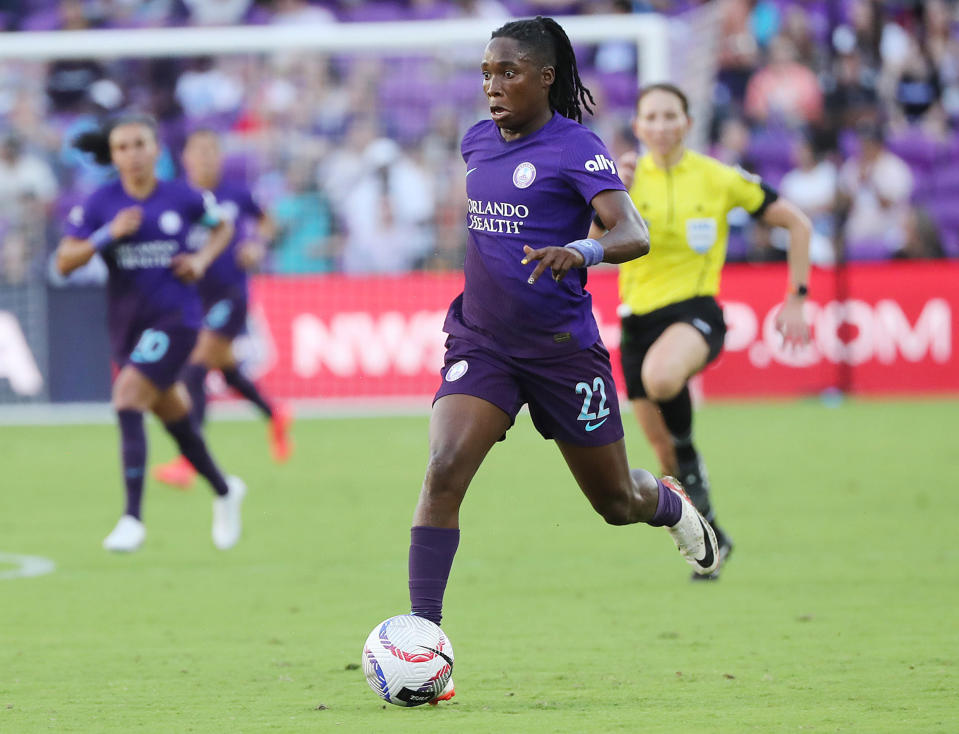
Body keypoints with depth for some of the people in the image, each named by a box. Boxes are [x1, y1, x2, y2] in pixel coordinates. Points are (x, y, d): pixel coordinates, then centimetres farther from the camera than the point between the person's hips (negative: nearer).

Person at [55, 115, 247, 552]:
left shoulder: (182, 198, -5)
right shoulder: (100, 203, -4)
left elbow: (223, 226, 16)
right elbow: (64, 262, -9)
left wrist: (202, 258, -3)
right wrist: (109, 235, -23)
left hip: (175, 318, -4)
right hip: (128, 322, 4)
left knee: (128, 400, -21)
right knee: (174, 416, 17)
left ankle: (133, 518, -20)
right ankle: (224, 491, 43)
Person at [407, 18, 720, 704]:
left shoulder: (576, 148, -12)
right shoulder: (477, 142, 6)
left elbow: (635, 234, -25)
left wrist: (582, 250, -43)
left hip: (563, 348, -4)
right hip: (482, 341, 4)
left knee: (616, 501, 12)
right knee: (444, 470, -21)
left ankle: (669, 503, 51)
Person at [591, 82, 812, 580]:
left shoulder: (720, 179, 0)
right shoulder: (625, 179, 5)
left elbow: (796, 223, 7)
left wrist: (795, 300, 3)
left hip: (695, 310, -3)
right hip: (639, 316, 3)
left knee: (661, 376, -39)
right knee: (666, 457, 5)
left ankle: (687, 451, -12)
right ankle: (712, 540, 26)